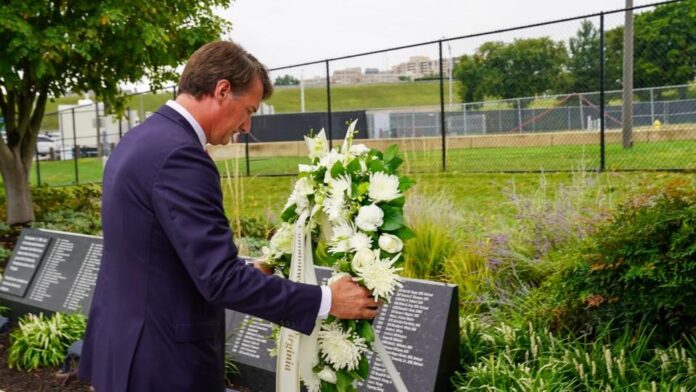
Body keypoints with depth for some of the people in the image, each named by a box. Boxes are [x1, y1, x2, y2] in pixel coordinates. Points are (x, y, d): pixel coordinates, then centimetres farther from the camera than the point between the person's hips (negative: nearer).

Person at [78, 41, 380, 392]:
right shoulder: (179, 155, -23)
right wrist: (326, 300, -19)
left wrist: (250, 274, 20)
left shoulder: (138, 140, 8)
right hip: (161, 360, -10)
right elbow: (221, 280, -26)